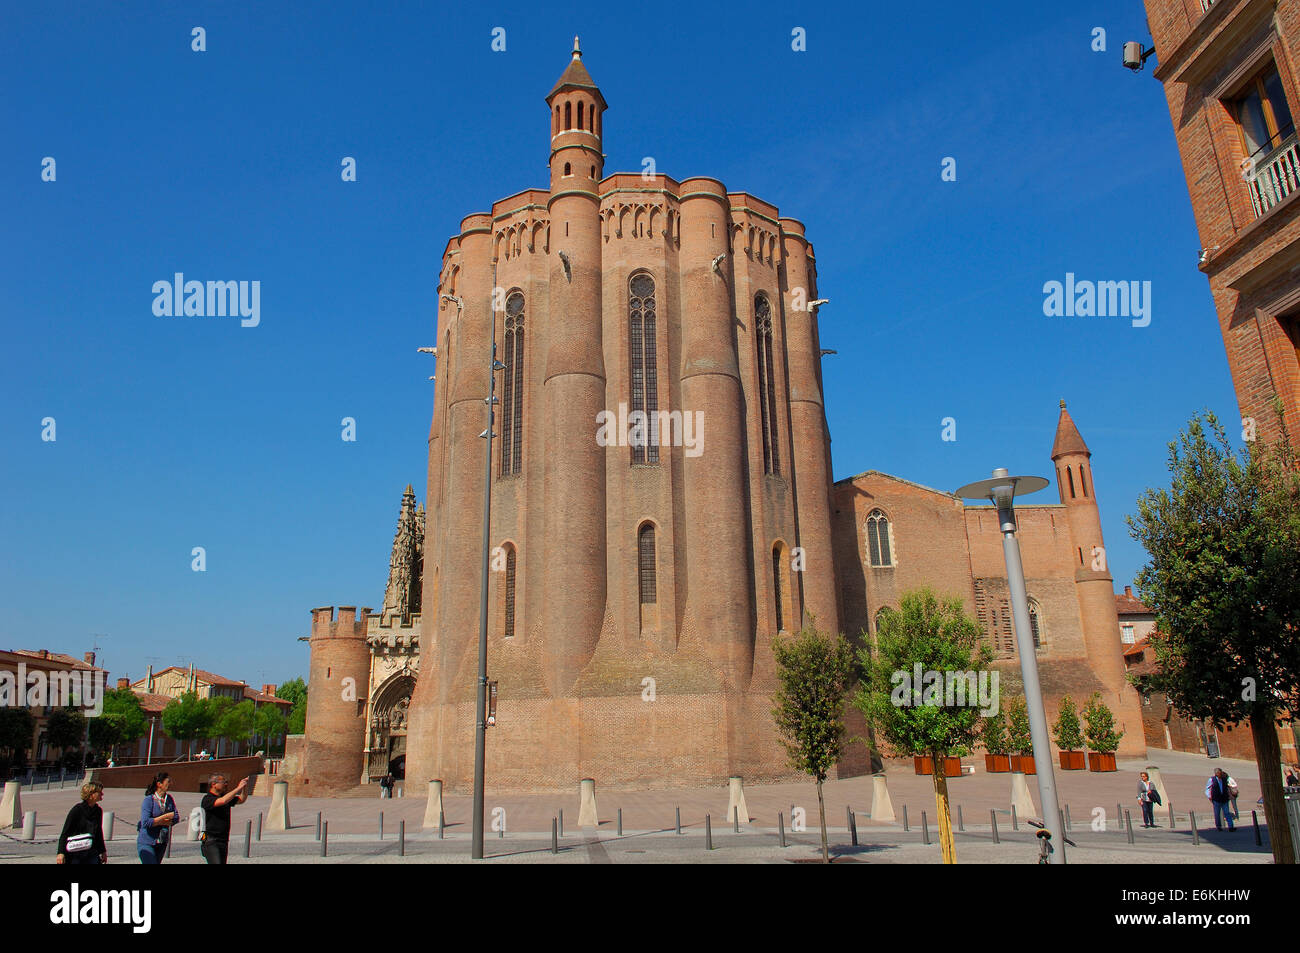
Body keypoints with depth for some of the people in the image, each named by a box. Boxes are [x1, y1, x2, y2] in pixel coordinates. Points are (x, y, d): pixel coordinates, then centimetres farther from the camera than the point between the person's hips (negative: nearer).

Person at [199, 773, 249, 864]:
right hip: (211, 840, -7)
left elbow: (241, 800, 21)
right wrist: (238, 788, -21)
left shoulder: (226, 796, 13)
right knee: (216, 862, -17)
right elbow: (223, 801, -27)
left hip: (224, 840, 7)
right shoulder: (207, 799, -10)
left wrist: (245, 788, 2)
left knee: (222, 862, 7)